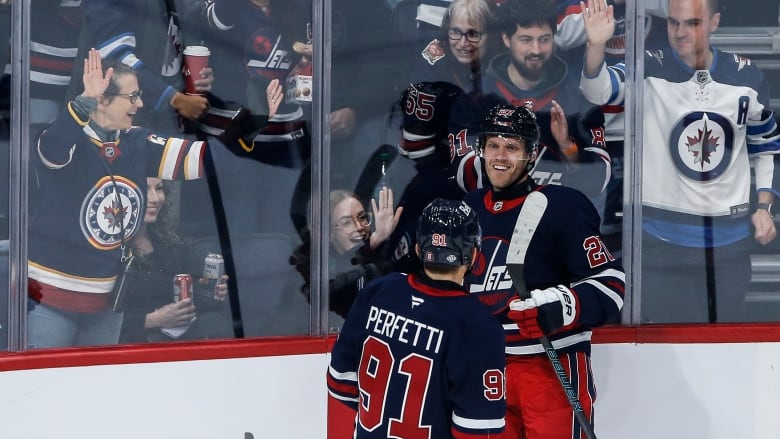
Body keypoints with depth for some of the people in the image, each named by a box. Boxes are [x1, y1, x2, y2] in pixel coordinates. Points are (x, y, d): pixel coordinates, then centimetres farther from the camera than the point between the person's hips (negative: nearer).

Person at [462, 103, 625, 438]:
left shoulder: (562, 207, -12)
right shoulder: (468, 210, 9)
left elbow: (609, 284, -14)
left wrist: (560, 308, -29)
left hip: (553, 367, -7)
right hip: (486, 368, 7)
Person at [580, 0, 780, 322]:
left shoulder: (747, 77, 1)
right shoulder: (649, 71, -10)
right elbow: (599, 90, -28)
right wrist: (596, 45, -47)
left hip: (730, 234, 3)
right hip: (663, 232, -3)